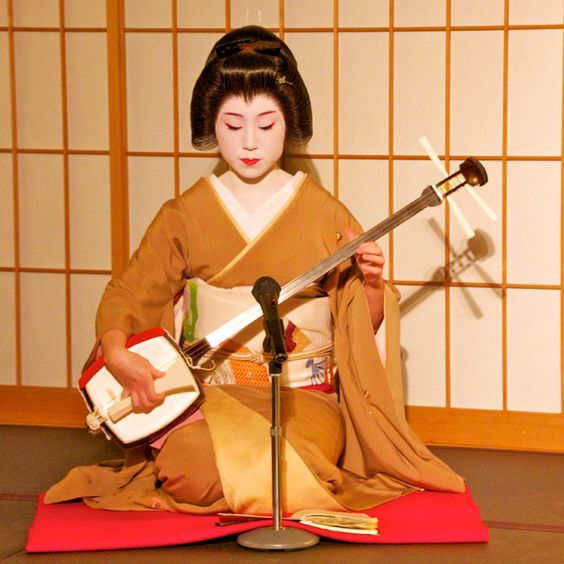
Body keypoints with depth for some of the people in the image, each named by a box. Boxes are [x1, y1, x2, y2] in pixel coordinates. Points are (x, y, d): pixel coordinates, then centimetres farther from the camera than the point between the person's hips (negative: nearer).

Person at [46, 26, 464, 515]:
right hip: (209, 396, 0)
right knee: (194, 468, -33)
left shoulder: (324, 214, 5)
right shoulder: (185, 216, 6)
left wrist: (372, 285, -14)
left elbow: (365, 325, 9)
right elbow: (128, 295, 6)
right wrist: (116, 354, -14)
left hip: (304, 401, 0)